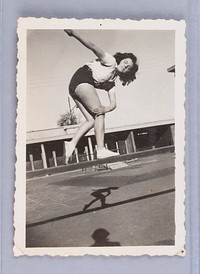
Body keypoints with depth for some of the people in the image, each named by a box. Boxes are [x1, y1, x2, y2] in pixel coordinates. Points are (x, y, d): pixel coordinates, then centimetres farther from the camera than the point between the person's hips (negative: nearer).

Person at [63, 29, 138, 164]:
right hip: (82, 79, -9)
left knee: (92, 120, -1)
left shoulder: (112, 82, 20)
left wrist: (105, 109, -14)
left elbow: (113, 104, 9)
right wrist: (74, 33, -22)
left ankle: (71, 144, -10)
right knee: (99, 115, -13)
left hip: (74, 87, 9)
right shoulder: (111, 61, 1)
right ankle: (101, 150, -20)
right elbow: (93, 47, -12)